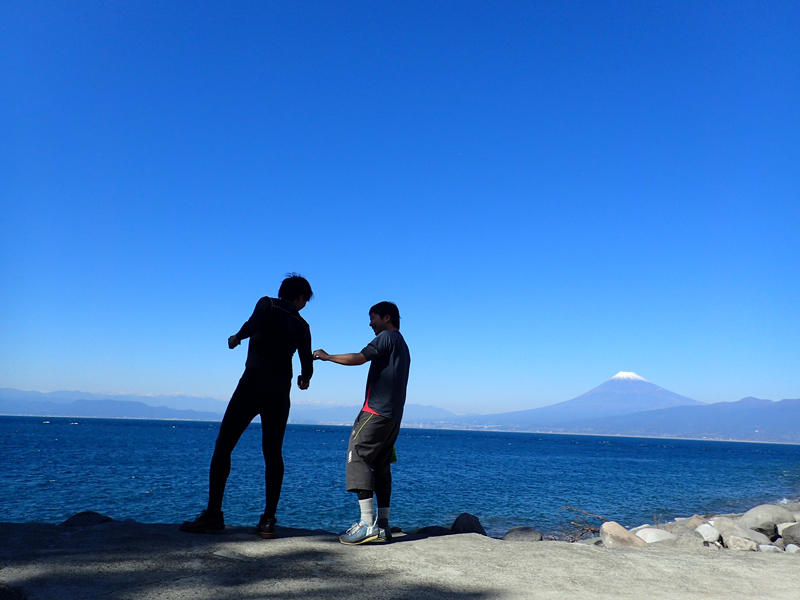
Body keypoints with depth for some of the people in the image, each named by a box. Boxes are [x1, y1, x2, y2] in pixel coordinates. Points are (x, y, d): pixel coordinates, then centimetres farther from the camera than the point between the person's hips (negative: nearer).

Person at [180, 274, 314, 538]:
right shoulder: (302, 326, 13)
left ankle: (213, 514, -4)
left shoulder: (267, 304, 5)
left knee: (223, 446, 1)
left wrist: (237, 337, 2)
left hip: (252, 384, -3)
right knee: (273, 453, 7)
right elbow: (307, 365, 9)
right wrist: (304, 379, 31)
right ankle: (268, 520, 2)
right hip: (280, 392, 3)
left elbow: (253, 324, -17)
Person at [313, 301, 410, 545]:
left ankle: (368, 524, -17)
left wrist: (327, 357, -3)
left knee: (357, 456, -11)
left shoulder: (387, 337, -3)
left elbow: (359, 358, -15)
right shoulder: (402, 345, 25)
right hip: (393, 415, 9)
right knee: (381, 465, 9)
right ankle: (382, 526, 7)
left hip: (376, 410, -9)